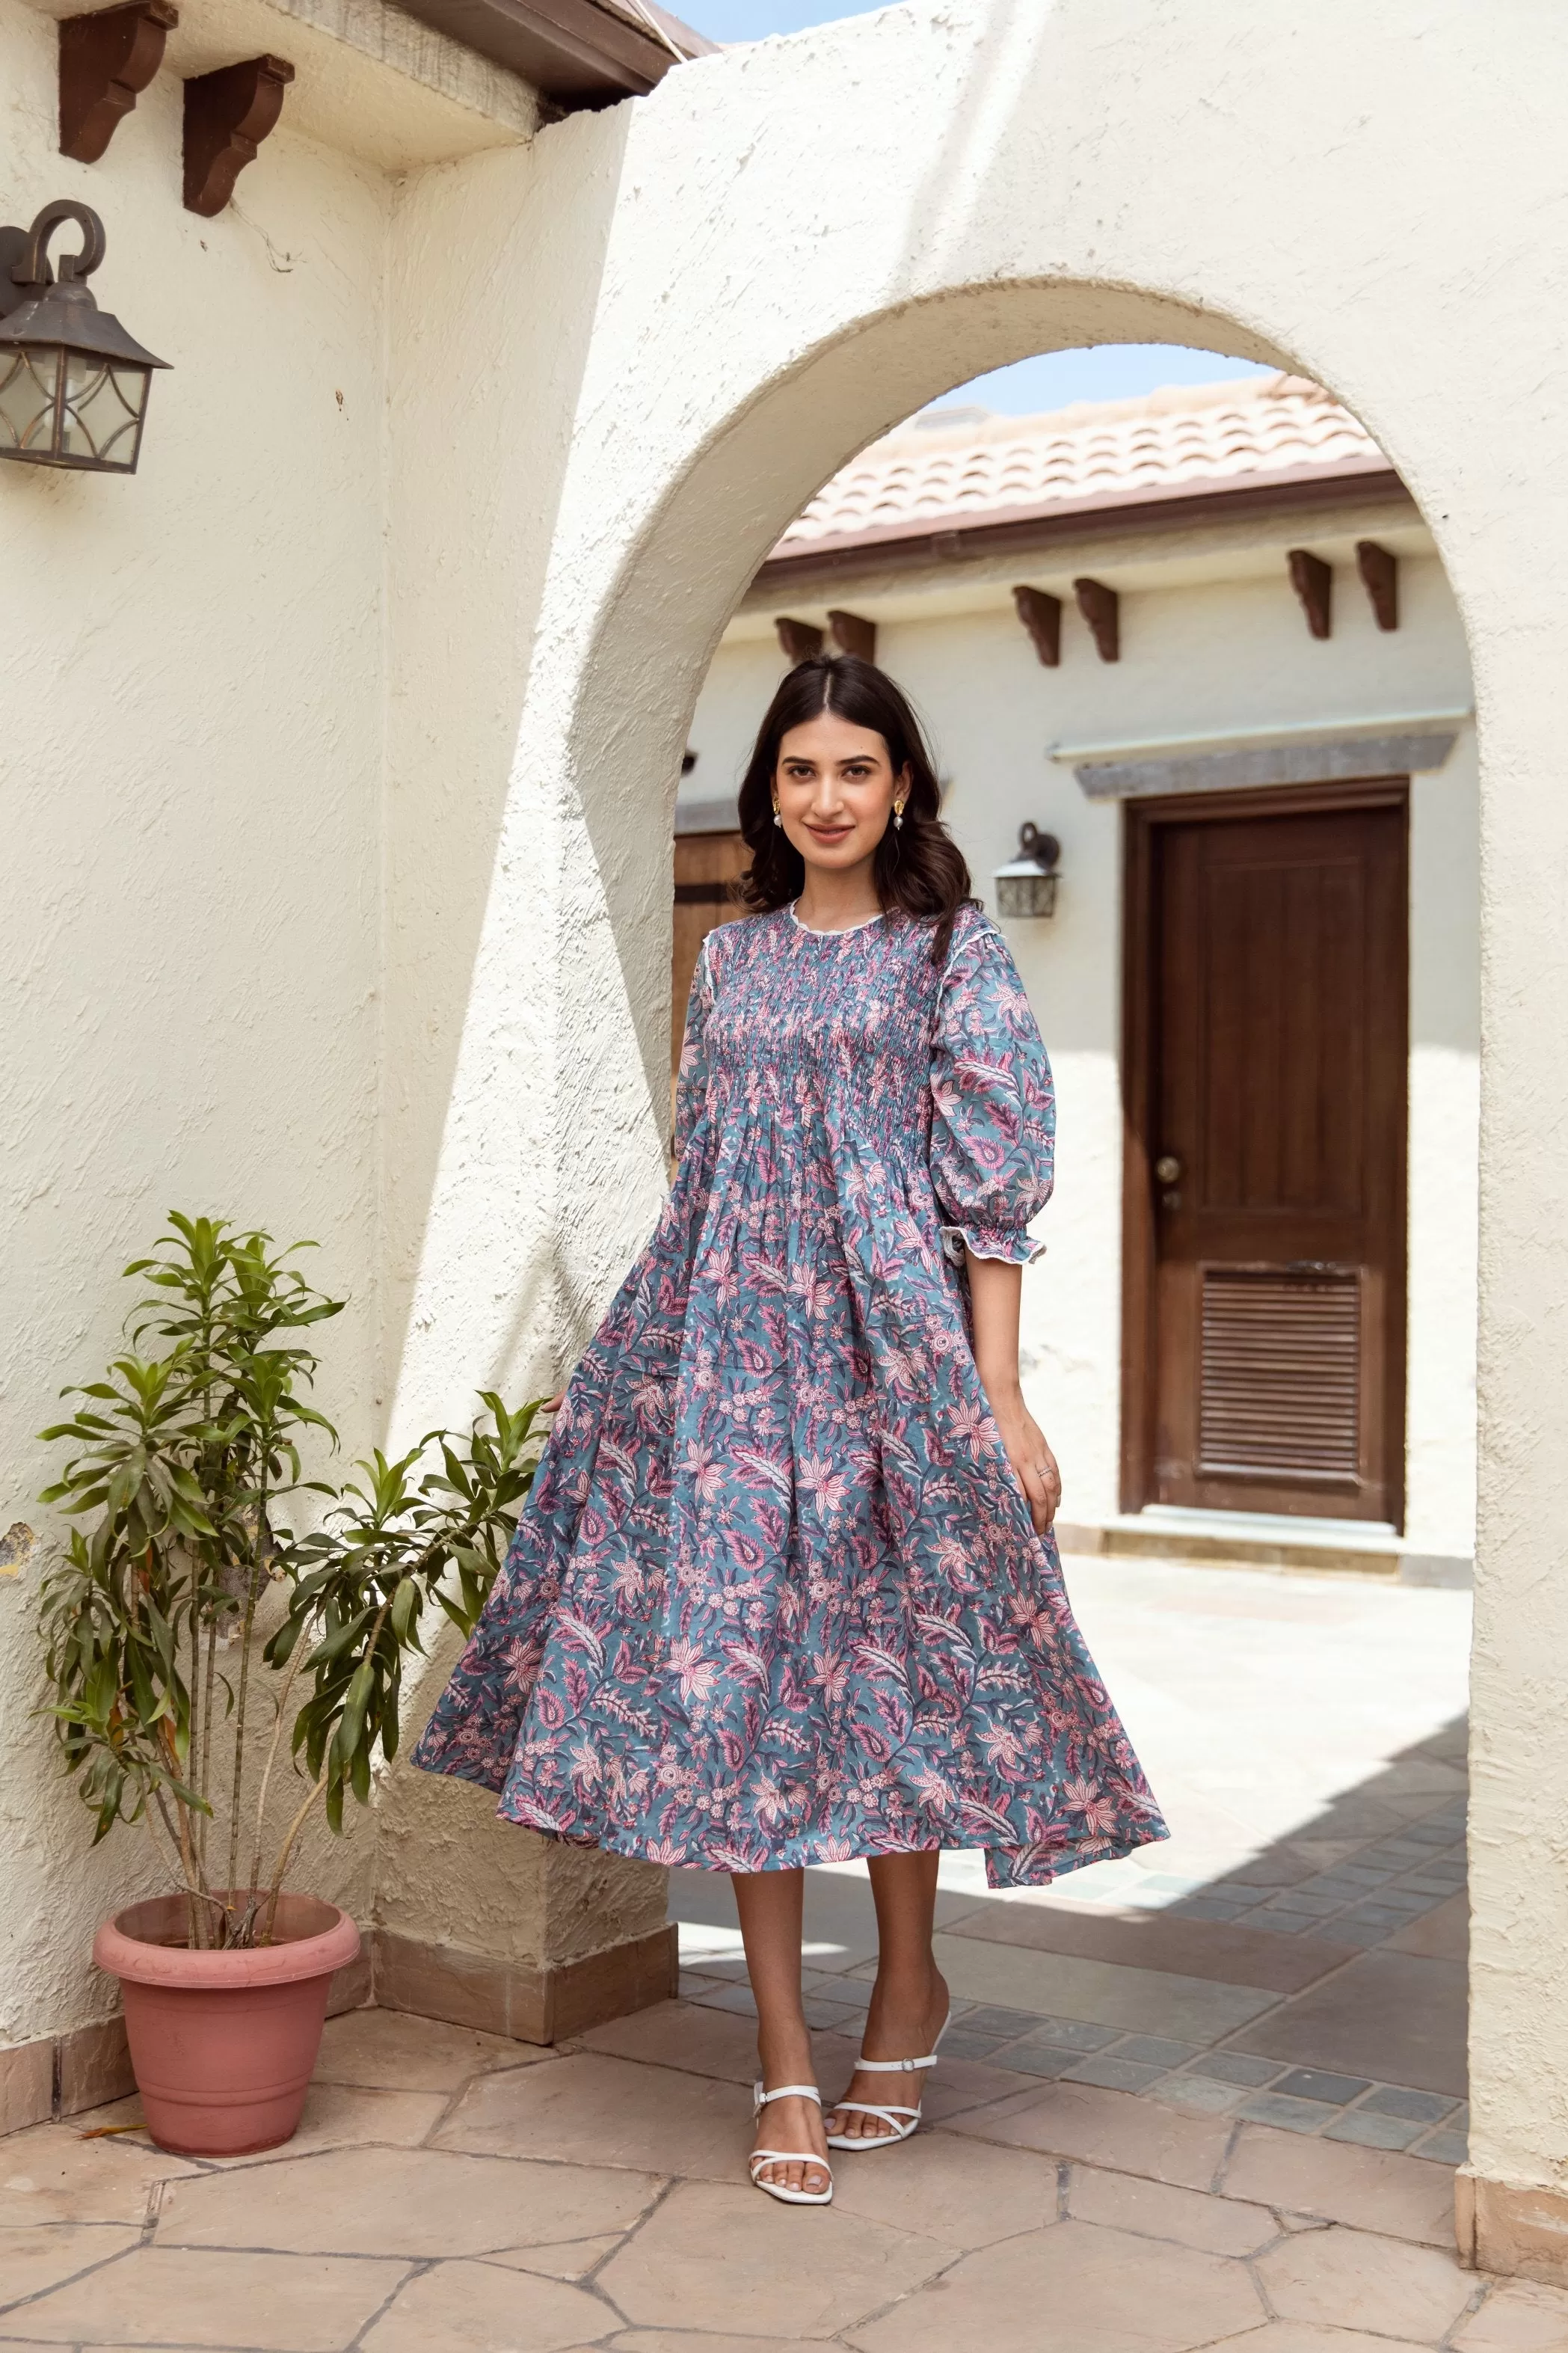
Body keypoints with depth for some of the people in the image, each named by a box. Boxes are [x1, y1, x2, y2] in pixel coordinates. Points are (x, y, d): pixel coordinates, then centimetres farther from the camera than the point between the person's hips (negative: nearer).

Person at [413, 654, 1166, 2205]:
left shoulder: (954, 953, 0)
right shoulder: (730, 958, 13)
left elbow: (992, 1191, -6)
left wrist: (1002, 1403, -11)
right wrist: (614, 1364, 15)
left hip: (889, 1346, -3)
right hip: (726, 1348, 4)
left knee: (888, 1660, 5)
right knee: (734, 1668, -1)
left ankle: (908, 1984, 29)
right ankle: (784, 2057, 8)